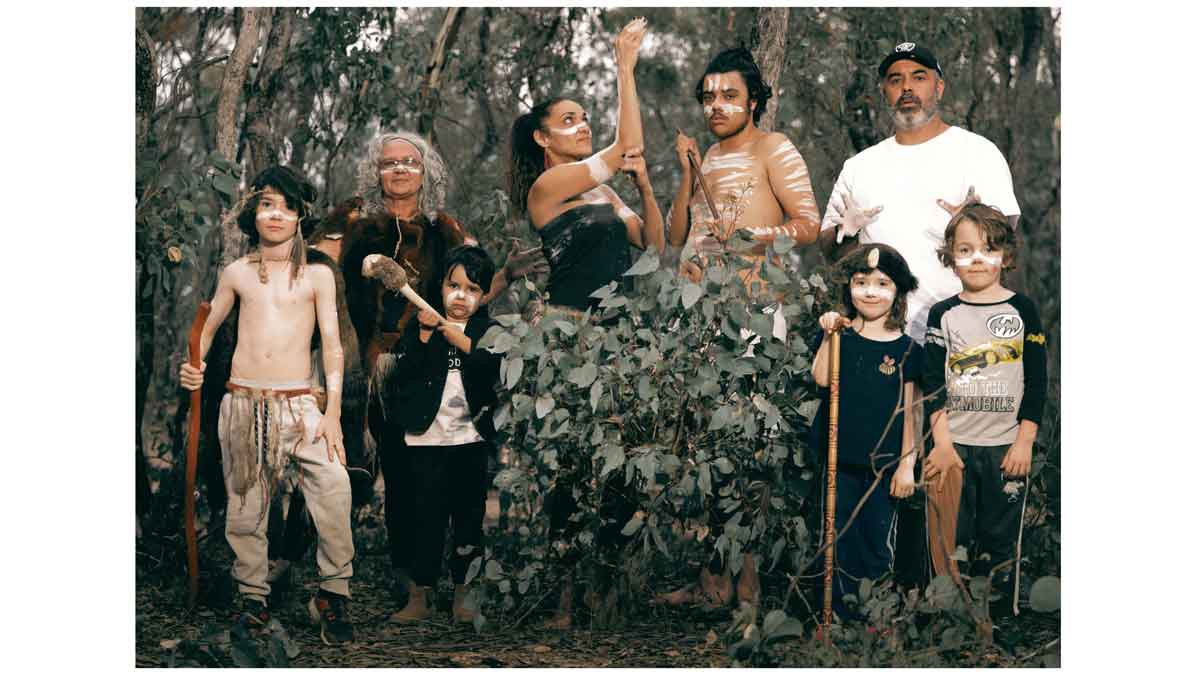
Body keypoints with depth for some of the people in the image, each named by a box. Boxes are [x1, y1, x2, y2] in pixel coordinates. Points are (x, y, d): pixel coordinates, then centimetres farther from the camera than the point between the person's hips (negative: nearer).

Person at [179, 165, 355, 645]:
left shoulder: (317, 275, 6)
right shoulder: (237, 273, 10)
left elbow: (331, 344, 2)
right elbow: (208, 327, 20)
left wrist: (333, 410, -8)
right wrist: (193, 367, -1)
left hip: (299, 404, -2)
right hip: (242, 404, 2)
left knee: (334, 483, -21)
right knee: (244, 506, 4)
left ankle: (333, 595, -10)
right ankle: (252, 596, 20)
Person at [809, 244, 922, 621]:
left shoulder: (906, 348, -1)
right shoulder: (839, 335, 0)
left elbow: (909, 410, 0)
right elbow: (821, 379, -17)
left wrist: (907, 464, -2)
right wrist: (829, 336, -25)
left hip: (883, 462, -1)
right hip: (840, 458, 1)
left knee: (879, 541, 4)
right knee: (842, 534, 10)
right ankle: (845, 601, 24)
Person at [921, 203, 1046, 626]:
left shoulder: (1022, 310, 1)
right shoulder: (943, 315, 3)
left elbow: (1037, 382, 0)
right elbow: (933, 384, 0)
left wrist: (1024, 442, -5)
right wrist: (942, 444, -8)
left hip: (1007, 447, -1)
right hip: (954, 445, 1)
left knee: (1000, 541, 6)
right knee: (952, 541, 4)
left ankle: (1000, 619, 16)